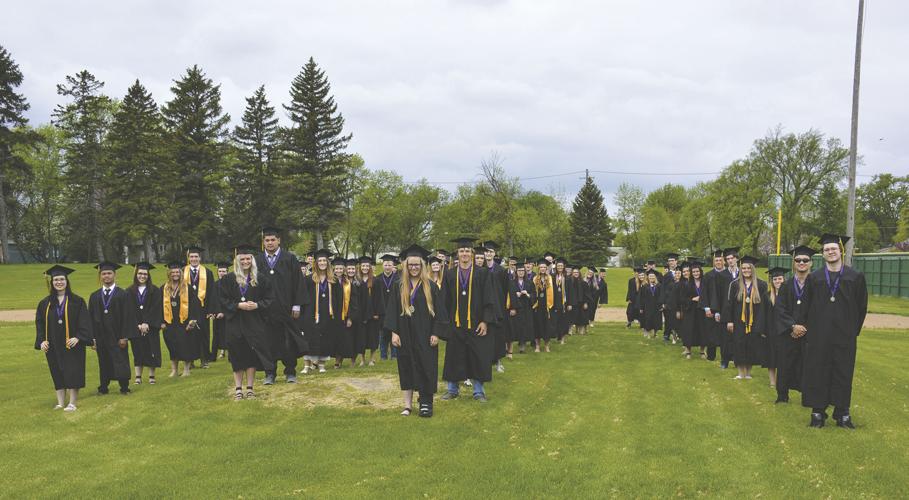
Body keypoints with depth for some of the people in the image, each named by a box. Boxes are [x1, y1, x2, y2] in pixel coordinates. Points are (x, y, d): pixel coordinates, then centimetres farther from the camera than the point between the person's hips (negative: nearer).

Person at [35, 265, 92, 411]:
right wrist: (41, 341, -4)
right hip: (53, 345, 4)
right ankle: (60, 403, 15)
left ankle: (72, 403, 5)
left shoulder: (77, 301, -2)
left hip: (72, 344, -3)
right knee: (57, 375, 8)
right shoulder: (45, 303, 8)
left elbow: (84, 322, -7)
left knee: (72, 373, -2)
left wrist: (77, 338, -18)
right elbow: (40, 323, 8)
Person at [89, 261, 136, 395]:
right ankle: (103, 388, 22)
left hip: (117, 336, -3)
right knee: (104, 363, 10)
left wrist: (124, 336, -12)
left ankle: (124, 387, 10)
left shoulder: (123, 295, -2)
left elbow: (127, 316, -6)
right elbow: (91, 318, 7)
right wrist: (92, 337, -1)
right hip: (101, 337, 3)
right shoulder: (94, 296, 8)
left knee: (121, 362, 0)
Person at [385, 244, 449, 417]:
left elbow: (439, 311, -3)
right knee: (406, 368, 6)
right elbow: (392, 310, 3)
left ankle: (425, 403, 10)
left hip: (425, 336, -2)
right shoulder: (399, 286, 4)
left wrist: (436, 333, -9)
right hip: (405, 335, 2)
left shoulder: (431, 286, -1)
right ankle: (408, 404, 13)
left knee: (425, 368, 1)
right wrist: (394, 332, -6)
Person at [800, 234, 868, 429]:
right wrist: (808, 330, 3)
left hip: (845, 335, 0)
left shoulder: (856, 277, 2)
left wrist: (854, 331, 6)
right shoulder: (814, 278, 3)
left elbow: (862, 307, 6)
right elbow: (806, 308, 6)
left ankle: (842, 413, 16)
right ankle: (818, 412, 12)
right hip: (818, 336, 0)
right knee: (818, 373, 3)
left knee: (843, 374, 6)